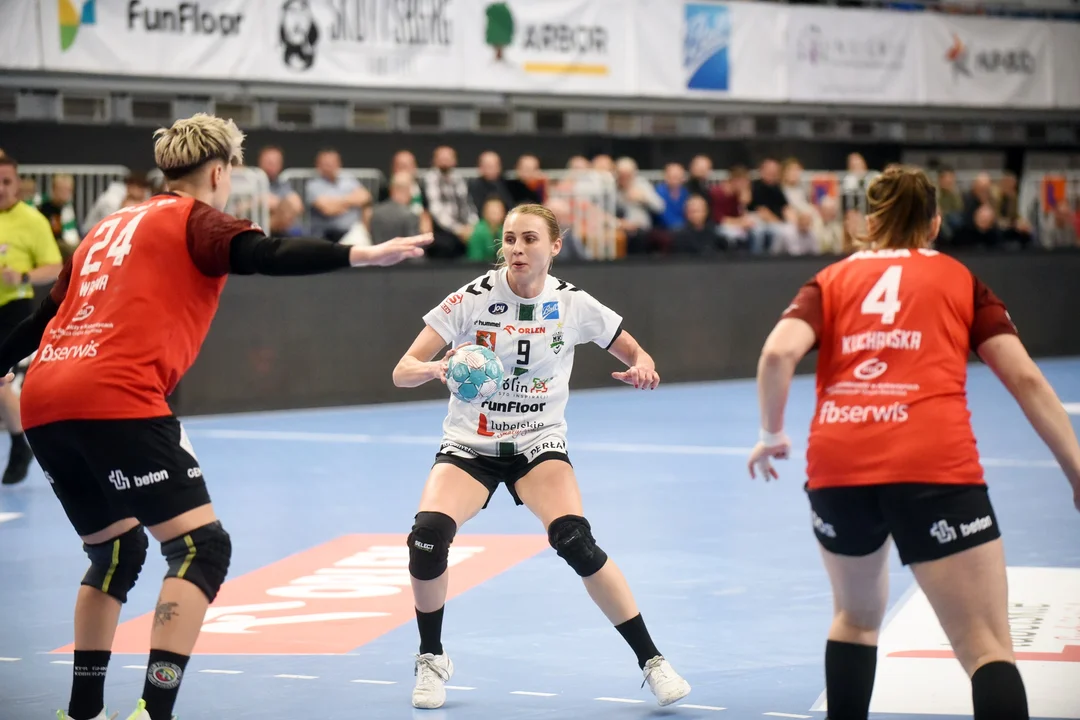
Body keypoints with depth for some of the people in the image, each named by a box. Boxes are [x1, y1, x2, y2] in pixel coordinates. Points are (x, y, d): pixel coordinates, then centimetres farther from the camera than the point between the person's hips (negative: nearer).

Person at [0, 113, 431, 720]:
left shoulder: (111, 227, 27)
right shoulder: (194, 219, 6)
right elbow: (266, 255, -14)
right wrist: (361, 255, -24)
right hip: (117, 401, -8)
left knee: (117, 552, 24)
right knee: (201, 547, -7)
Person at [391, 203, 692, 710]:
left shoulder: (573, 305, -7)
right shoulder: (472, 299, -12)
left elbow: (634, 354, 6)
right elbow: (402, 372, -14)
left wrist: (641, 367, -19)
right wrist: (435, 368, -37)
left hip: (538, 442, 0)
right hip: (469, 444, 0)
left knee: (574, 540, -26)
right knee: (428, 534, -25)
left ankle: (652, 660, -12)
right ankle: (432, 659, 0)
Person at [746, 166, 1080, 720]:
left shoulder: (832, 280, 19)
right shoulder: (960, 279, 18)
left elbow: (778, 353, 1)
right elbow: (1025, 379, 9)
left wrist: (772, 436, 15)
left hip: (838, 466, 3)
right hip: (933, 469, -3)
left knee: (856, 617, 27)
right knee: (987, 647, -4)